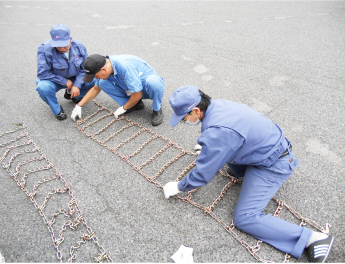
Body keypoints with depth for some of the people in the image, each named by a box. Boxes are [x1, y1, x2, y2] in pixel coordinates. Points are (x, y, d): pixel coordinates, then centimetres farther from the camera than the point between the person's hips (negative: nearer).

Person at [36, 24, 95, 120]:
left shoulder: (78, 46, -14)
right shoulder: (45, 49, -23)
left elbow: (84, 68, -7)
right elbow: (42, 73, -22)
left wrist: (77, 85, -20)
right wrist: (65, 81, -23)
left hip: (74, 79, 3)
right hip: (54, 80, -3)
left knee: (93, 81, -17)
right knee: (43, 88, -36)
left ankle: (71, 94, 10)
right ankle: (57, 110, -4)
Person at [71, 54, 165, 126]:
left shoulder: (124, 67, -35)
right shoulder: (103, 65, -9)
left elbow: (137, 95, -29)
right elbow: (96, 89, 9)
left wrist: (123, 108, -13)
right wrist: (79, 105, 4)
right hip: (131, 89, 7)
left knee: (152, 82, -45)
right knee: (103, 83, -9)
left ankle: (157, 110, -13)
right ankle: (136, 104, -1)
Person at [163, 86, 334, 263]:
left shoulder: (217, 132, -32)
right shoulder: (217, 105, -5)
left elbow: (202, 175, -22)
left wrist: (178, 187, -6)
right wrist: (207, 147, 32)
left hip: (272, 166, -9)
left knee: (244, 219, -7)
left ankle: (313, 238, -4)